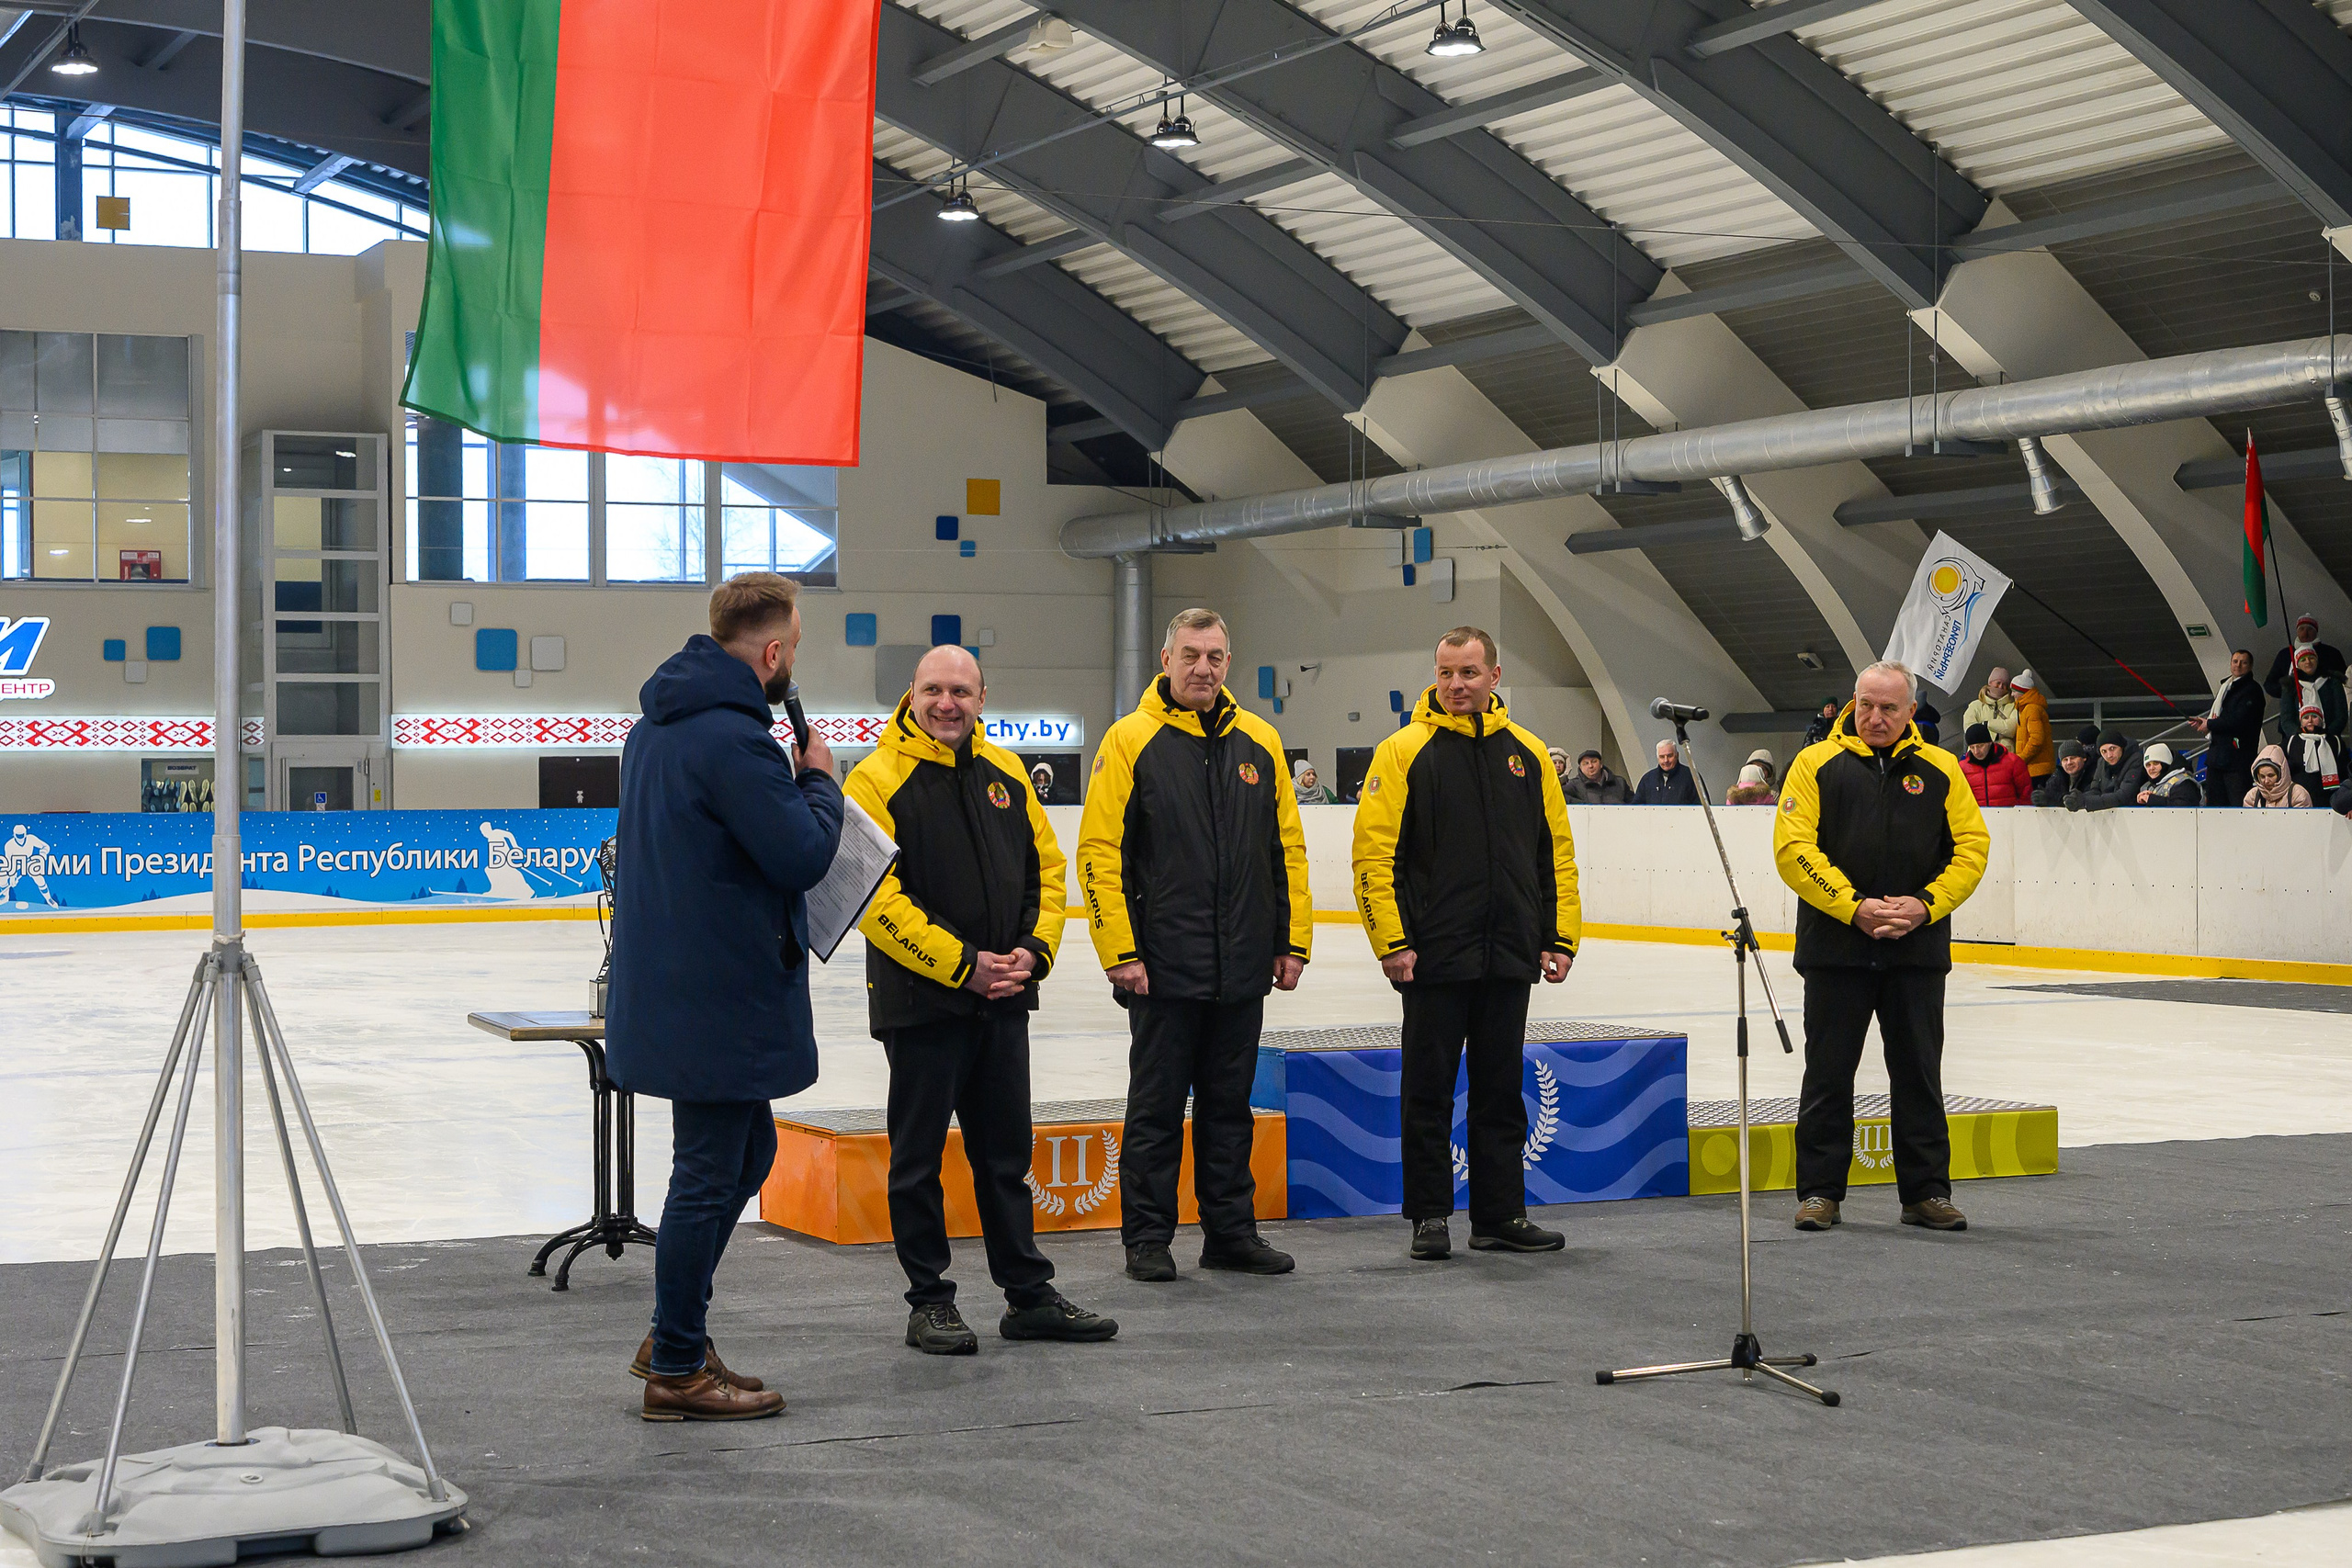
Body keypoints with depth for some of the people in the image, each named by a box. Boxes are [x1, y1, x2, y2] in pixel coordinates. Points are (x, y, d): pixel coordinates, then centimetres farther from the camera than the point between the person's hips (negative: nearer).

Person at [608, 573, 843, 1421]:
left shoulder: (660, 723, 11)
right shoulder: (732, 738, -22)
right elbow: (803, 856, -22)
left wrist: (798, 782, 9)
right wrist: (819, 779, -5)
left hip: (672, 989, 10)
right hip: (720, 996, -10)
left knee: (747, 1151, 21)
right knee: (711, 1174, 0)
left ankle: (675, 1335, 28)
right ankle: (677, 1370, 10)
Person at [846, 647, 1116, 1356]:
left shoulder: (1005, 774, 9)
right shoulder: (878, 780, -9)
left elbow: (1045, 868, 14)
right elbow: (875, 898, -16)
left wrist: (1033, 950, -2)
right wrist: (960, 965, -17)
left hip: (1002, 1002, 5)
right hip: (918, 1000, -5)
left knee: (1006, 1152, 13)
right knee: (919, 1157, 4)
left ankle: (1029, 1296, 21)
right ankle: (929, 1302, 14)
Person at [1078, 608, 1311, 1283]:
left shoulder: (1259, 740, 8)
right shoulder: (1131, 741, -5)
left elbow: (1287, 847, 12)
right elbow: (1099, 852, -8)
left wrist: (1293, 941, 8)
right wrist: (1120, 951, -13)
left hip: (1242, 969, 4)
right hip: (1163, 967, -4)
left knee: (1230, 1105, 12)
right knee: (1156, 1106, 4)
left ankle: (1231, 1232, 21)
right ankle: (1147, 1239, 12)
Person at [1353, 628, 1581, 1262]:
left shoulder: (1526, 753, 9)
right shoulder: (1404, 752, -3)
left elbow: (1556, 852, 12)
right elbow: (1374, 853, -7)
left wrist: (1560, 937, 7)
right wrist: (1392, 941, -13)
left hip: (1509, 959, 4)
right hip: (1433, 959, -4)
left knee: (1501, 1091, 10)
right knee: (1429, 1091, 3)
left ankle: (1501, 1216, 18)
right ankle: (1429, 1218, 12)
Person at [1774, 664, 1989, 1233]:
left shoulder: (1941, 770, 7)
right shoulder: (1816, 764, 1)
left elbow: (1971, 847, 4)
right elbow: (1793, 848, -7)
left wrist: (1926, 904, -11)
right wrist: (1854, 907, -16)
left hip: (1918, 951, 2)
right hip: (1835, 947, -1)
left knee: (1919, 1073, 7)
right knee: (1828, 1071, 4)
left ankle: (1926, 1191, 16)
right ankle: (1819, 1191, 13)